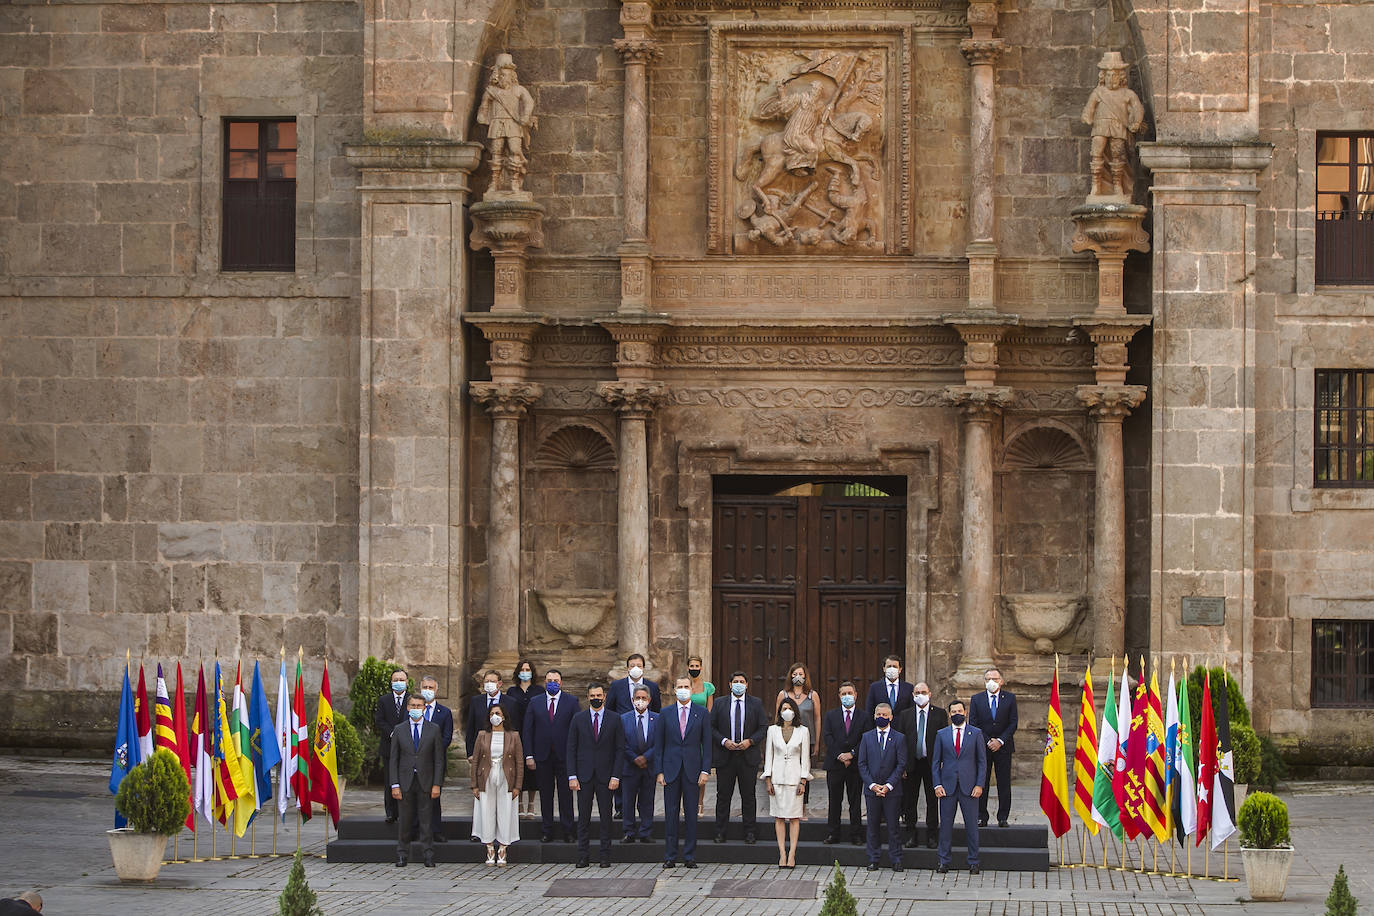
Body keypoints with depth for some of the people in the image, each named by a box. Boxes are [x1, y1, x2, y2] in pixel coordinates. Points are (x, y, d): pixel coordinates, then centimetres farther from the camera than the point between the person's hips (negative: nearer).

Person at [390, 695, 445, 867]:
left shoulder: (433, 729, 4)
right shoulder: (399, 730, 6)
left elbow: (439, 759, 3)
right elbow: (394, 760, 5)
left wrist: (437, 784, -5)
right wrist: (395, 785, -4)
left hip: (425, 782, -1)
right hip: (405, 782, 1)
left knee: (426, 820, 0)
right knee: (405, 820, 3)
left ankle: (428, 856, 4)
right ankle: (402, 855, 11)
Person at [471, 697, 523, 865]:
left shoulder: (513, 736, 3)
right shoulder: (482, 735, 5)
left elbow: (520, 762, 3)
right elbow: (475, 760, 6)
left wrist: (517, 786, -3)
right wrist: (475, 785, 1)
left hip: (506, 782, -1)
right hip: (486, 781, 1)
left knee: (505, 815, -2)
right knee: (487, 815, -1)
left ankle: (502, 853, 5)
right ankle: (490, 853, 7)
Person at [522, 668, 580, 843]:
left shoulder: (571, 701, 3)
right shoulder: (535, 703, 7)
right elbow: (527, 731, 6)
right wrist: (529, 755, -2)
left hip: (565, 755, -1)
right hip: (542, 756, 1)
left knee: (566, 794, 0)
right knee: (545, 794, 5)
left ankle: (567, 831, 6)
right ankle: (547, 831, 12)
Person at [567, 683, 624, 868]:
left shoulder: (614, 719, 3)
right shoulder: (578, 719, 6)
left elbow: (619, 749, 2)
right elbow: (571, 749, 5)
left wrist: (615, 776, -6)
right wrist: (572, 776, -4)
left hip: (605, 775, -1)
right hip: (584, 776, 1)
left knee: (606, 816, 1)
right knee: (583, 817, 2)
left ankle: (605, 856, 7)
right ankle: (583, 856, 6)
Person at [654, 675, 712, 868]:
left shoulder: (701, 713, 5)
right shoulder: (666, 714, 6)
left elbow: (707, 744, 4)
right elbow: (659, 745, 7)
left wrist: (705, 771, -4)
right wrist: (659, 771, -1)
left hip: (692, 770, -1)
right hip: (671, 769, 1)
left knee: (691, 814, 2)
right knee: (671, 813, 1)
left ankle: (690, 856, 7)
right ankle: (670, 856, 5)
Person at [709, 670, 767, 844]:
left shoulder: (756, 704, 7)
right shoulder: (720, 704, 7)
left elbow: (763, 727, 6)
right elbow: (711, 727, 5)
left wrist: (750, 741, -10)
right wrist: (724, 741, -10)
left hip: (748, 756, 0)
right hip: (725, 756, 0)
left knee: (748, 795, 3)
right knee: (723, 795, 2)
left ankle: (750, 832, 9)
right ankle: (720, 832, 8)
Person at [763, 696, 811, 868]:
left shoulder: (803, 731, 4)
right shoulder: (773, 730, 8)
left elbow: (805, 757, 3)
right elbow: (768, 755, 8)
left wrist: (803, 781, -4)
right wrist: (768, 780, 1)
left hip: (794, 777, -1)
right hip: (777, 777, 1)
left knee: (794, 817, -3)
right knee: (779, 817, 0)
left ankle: (792, 854, -2)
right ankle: (782, 853, 2)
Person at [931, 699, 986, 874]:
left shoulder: (976, 733, 5)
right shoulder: (941, 734, 9)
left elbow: (982, 761, 4)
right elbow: (936, 762, 9)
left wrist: (979, 785, -5)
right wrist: (937, 785, -2)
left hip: (969, 786, -1)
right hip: (947, 786, 1)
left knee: (971, 824, 0)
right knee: (946, 824, 2)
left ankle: (973, 862, 7)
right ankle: (943, 861, 9)